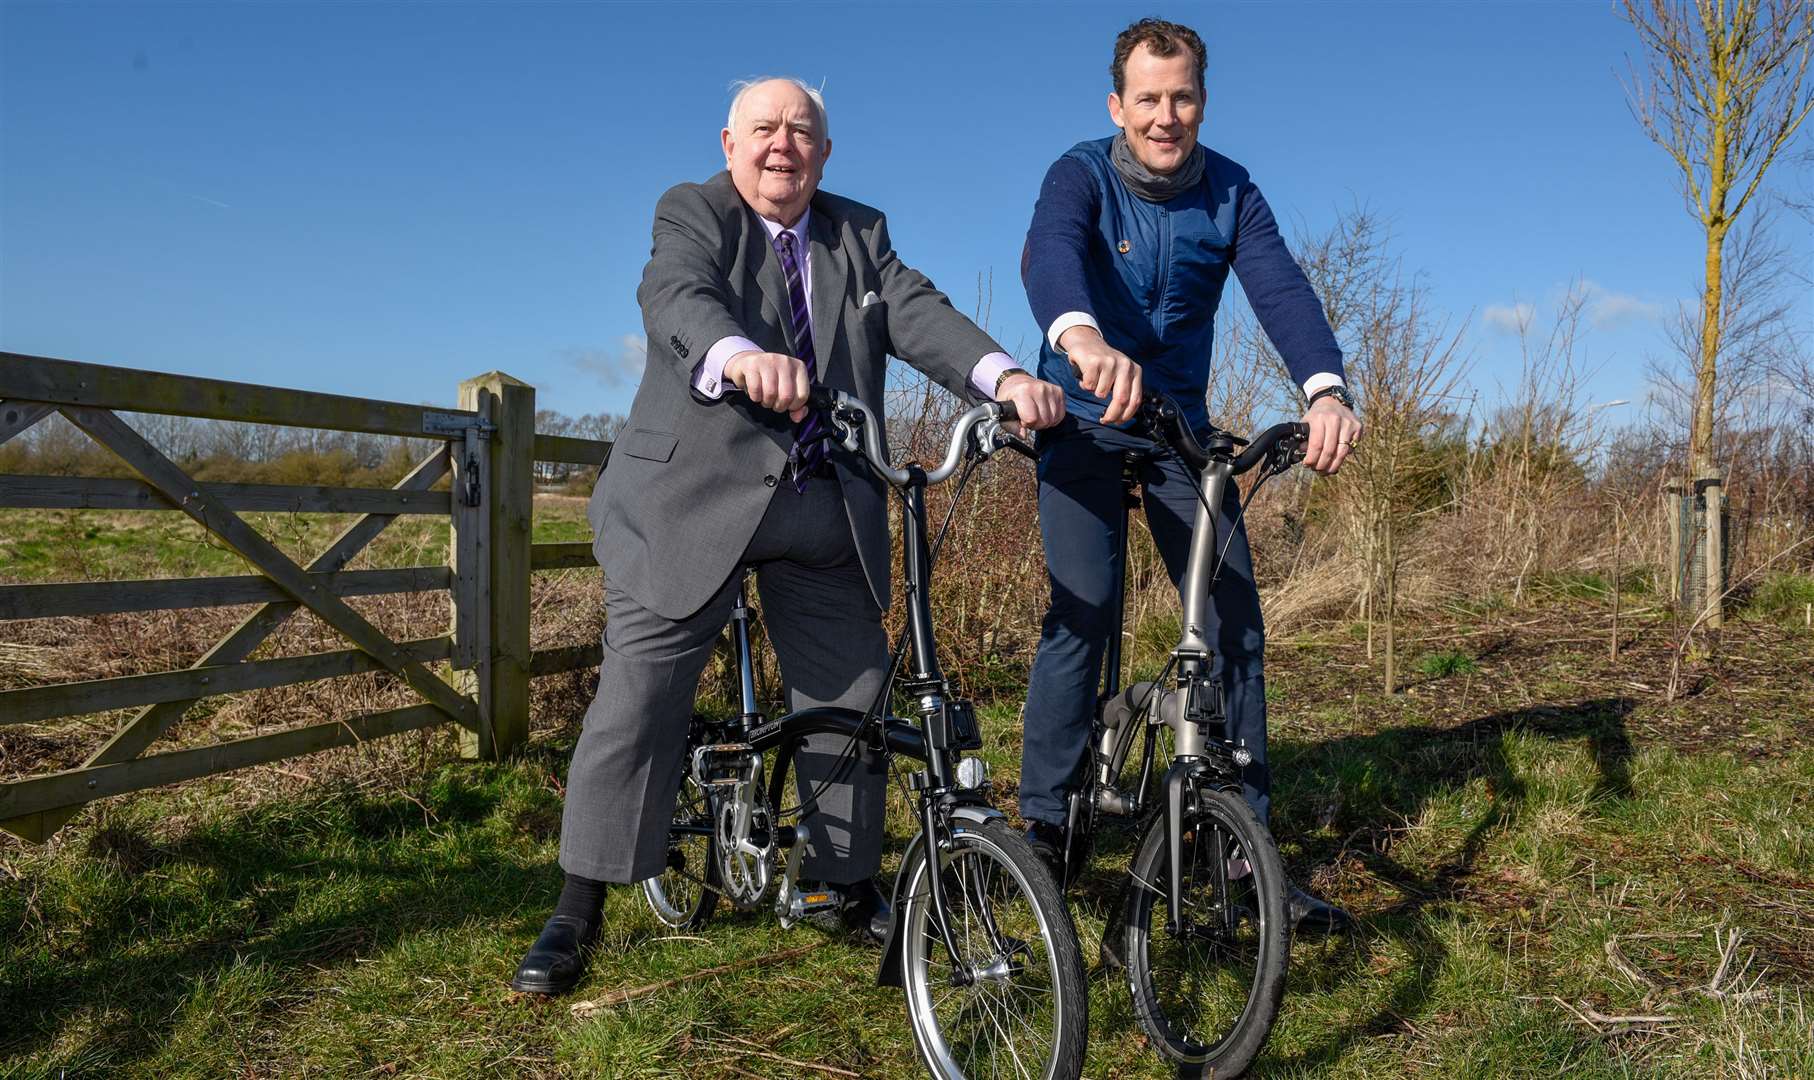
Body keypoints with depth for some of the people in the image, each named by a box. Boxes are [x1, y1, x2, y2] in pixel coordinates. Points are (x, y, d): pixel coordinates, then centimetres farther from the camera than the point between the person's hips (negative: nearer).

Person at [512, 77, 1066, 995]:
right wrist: (742, 358, -46)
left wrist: (1004, 376, -25)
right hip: (696, 499, -4)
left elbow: (916, 314, -5)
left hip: (826, 510, 4)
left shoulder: (860, 234, 12)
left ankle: (852, 887, 27)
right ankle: (576, 915, 9)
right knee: (638, 699, -4)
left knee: (851, 703, 9)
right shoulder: (691, 214, -1)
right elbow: (677, 299, -22)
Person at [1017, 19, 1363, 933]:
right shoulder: (1081, 176, -11)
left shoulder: (1231, 194, -3)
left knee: (1235, 618, -4)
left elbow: (1280, 288, -19)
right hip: (1083, 421, -3)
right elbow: (1049, 253, -33)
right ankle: (1042, 823, -1)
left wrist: (1326, 389, -40)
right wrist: (1081, 335, -57)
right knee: (1083, 608, -16)